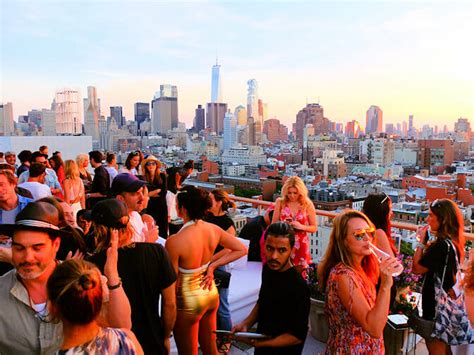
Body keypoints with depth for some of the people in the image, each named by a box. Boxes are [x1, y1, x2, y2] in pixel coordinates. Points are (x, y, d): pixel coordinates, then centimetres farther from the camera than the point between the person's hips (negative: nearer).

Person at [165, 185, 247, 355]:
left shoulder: (174, 241, -27)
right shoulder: (213, 229, -10)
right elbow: (242, 249, 1)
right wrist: (212, 266, -3)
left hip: (188, 300, -5)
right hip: (211, 293, 5)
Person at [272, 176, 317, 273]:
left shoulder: (308, 205, -3)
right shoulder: (280, 202, -2)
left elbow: (314, 228, 1)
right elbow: (273, 224, 4)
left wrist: (301, 226, -16)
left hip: (300, 245, 0)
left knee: (299, 273, 7)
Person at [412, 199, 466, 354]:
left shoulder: (441, 245, -26)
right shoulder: (454, 242, 3)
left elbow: (416, 268, -20)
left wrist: (421, 242, -15)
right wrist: (427, 244, 1)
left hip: (435, 306, -9)